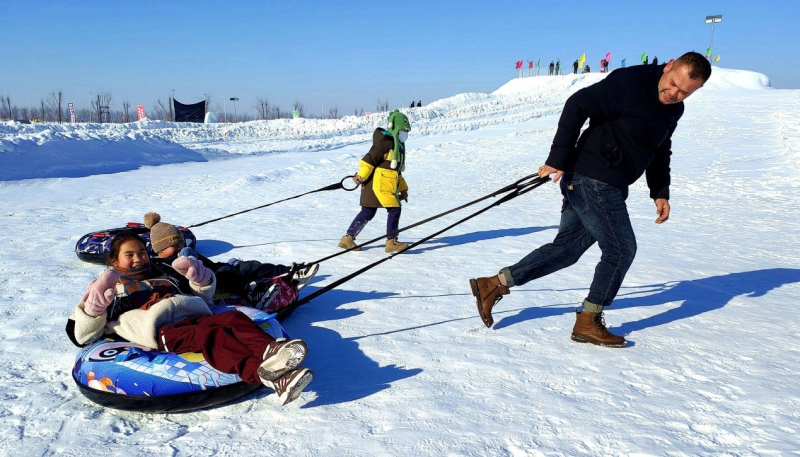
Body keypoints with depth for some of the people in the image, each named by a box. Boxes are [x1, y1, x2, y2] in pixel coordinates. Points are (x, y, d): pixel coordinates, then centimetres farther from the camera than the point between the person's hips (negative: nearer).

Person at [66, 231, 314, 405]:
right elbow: (81, 336, 18)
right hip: (163, 328, -5)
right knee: (208, 334, -37)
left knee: (233, 317, -28)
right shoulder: (107, 289, 30)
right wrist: (93, 308, -2)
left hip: (194, 315, 5)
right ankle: (264, 373, -61)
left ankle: (269, 351, -56)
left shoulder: (165, 277, 41)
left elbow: (202, 297, 41)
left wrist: (200, 280, 20)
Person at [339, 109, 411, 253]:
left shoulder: (398, 146, 21)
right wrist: (361, 176, -19)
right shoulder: (385, 142, -11)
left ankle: (348, 238, 15)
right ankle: (391, 242, -1)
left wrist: (403, 189, 23)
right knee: (394, 209, -7)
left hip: (387, 185, 10)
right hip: (378, 183, -10)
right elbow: (369, 159, -17)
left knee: (367, 213, 9)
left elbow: (396, 170, 26)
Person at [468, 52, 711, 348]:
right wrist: (558, 159, -21)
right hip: (593, 181, -9)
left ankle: (495, 285, 16)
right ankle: (587, 323, 13)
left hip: (605, 186, 9)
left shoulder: (673, 109, 15)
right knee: (621, 249, -2)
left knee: (567, 247, 11)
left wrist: (660, 192, 16)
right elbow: (578, 106, -18)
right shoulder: (631, 82, -15)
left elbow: (660, 151, 27)